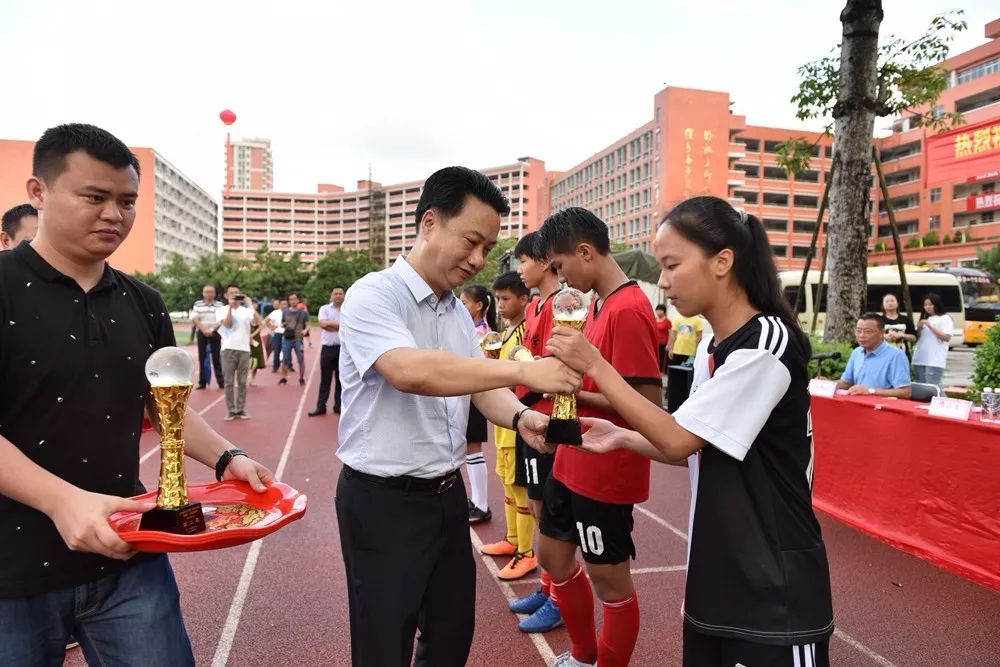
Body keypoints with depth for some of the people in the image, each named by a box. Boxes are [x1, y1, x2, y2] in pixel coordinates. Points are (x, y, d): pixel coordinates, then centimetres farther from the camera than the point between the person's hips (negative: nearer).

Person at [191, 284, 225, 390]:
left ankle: (221, 381, 1)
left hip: (215, 334, -1)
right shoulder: (197, 304, 7)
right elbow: (195, 319, -2)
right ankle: (202, 382, 7)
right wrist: (204, 330, -15)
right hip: (201, 333, 1)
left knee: (217, 358, -1)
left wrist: (212, 330, -16)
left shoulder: (220, 305, 4)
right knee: (202, 358, 3)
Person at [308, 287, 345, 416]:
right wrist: (341, 325, -10)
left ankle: (339, 406, 16)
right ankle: (320, 406, 11)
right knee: (325, 379, 5)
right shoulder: (324, 308, 4)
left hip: (343, 348, 0)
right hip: (328, 348, 0)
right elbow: (323, 324, -12)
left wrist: (331, 323, -12)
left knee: (341, 379, 7)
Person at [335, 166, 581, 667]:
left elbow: (483, 387, 4)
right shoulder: (373, 295, -17)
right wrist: (522, 370, -34)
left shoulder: (459, 312, 8)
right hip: (382, 501, -7)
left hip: (447, 494, 7)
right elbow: (410, 371, -34)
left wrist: (520, 417, -19)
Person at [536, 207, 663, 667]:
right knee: (553, 554, 21)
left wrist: (575, 392, -18)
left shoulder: (628, 310, -21)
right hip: (573, 461, 10)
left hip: (606, 471, -10)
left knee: (609, 578, 9)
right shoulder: (599, 303, 7)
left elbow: (648, 404, -24)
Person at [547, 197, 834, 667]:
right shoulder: (710, 349, 5)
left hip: (774, 587, -7)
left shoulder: (767, 347, -20)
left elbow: (678, 439, -20)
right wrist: (623, 438, 1)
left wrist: (596, 367, -18)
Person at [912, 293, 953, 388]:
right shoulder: (924, 318, 20)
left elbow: (947, 338, -11)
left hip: (935, 361, -7)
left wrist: (930, 326, -12)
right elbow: (916, 337, 23)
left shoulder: (945, 319, 0)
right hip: (919, 359, 7)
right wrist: (918, 328, 2)